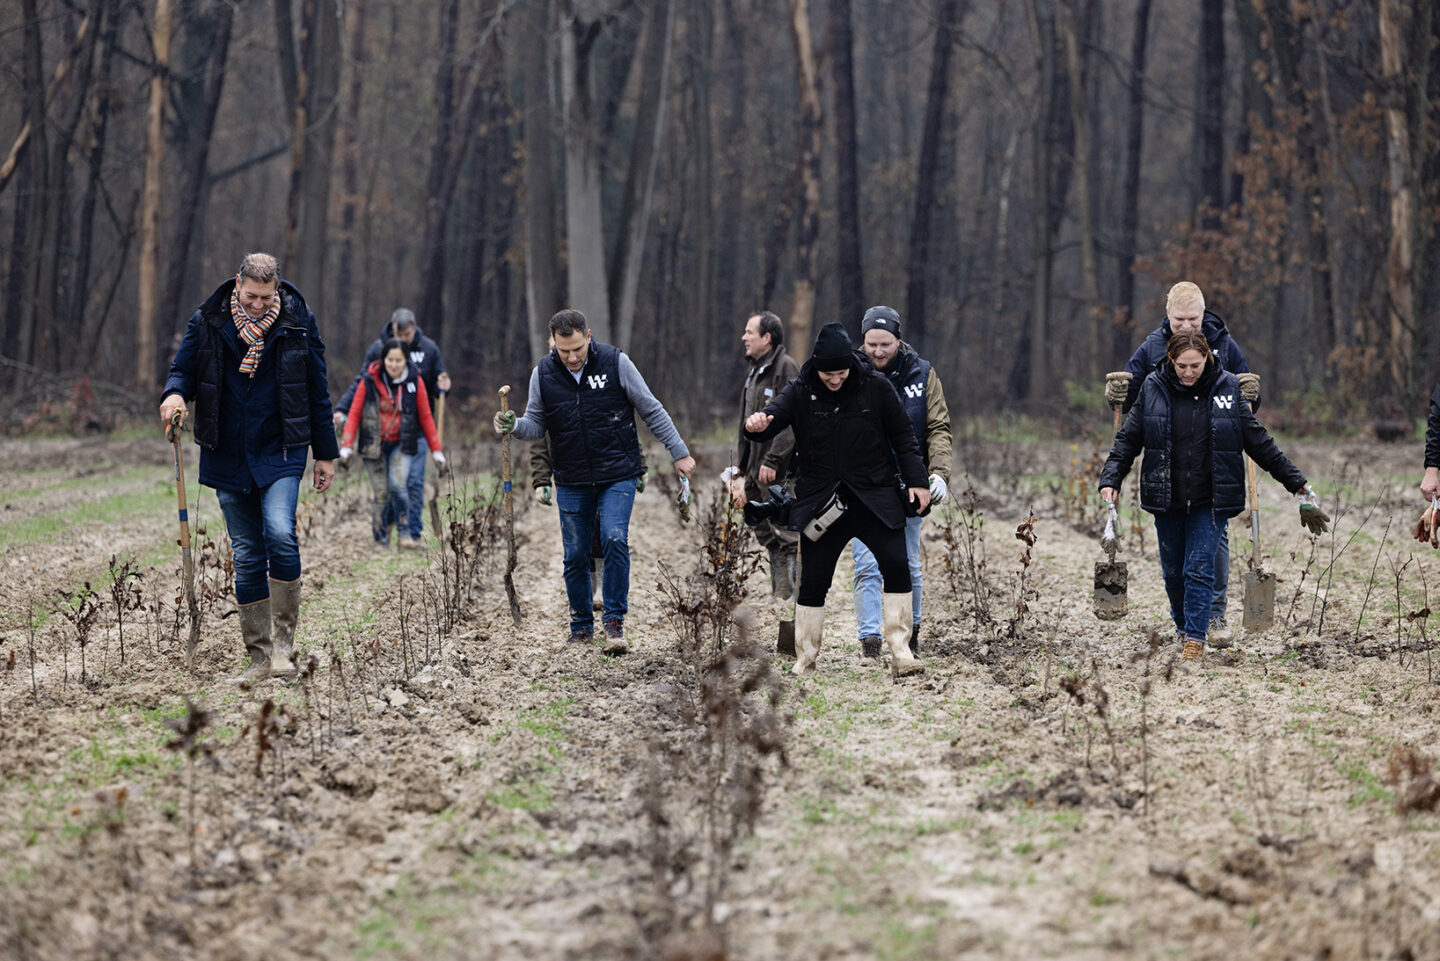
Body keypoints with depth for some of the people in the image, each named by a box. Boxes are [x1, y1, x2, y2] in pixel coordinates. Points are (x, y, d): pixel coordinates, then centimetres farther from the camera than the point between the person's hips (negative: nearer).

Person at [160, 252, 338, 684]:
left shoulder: (296, 322, -1)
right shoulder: (208, 322, 0)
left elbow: (317, 390, 7)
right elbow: (183, 368, 9)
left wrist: (325, 454, 8)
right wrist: (174, 393, -16)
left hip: (280, 452, -2)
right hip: (228, 456, 2)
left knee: (280, 535, -22)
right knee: (246, 556, 3)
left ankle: (284, 642, -12)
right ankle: (260, 656, 9)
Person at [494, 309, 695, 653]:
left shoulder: (615, 363, -8)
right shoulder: (543, 373, -3)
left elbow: (652, 411, 0)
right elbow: (537, 424, 7)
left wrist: (679, 453, 0)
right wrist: (514, 425, -16)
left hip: (618, 474, -2)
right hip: (571, 481, 2)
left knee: (615, 540, -18)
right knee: (575, 556, 4)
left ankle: (615, 621, -8)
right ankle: (581, 625, 21)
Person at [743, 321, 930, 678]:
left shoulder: (875, 387, -4)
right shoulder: (800, 392, -4)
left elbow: (902, 436, 4)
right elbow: (772, 415, -18)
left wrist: (917, 481, 0)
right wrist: (758, 424, -42)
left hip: (874, 497, 0)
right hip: (821, 502, 0)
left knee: (896, 565, -13)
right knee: (813, 581, 1)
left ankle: (900, 654, -8)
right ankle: (805, 660, 14)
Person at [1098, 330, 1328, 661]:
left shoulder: (1227, 388, -3)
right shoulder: (1153, 389, -1)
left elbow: (1258, 442, 4)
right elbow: (1128, 439, 3)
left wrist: (1298, 485, 5)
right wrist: (1110, 481, -11)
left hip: (1209, 500, -2)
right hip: (1167, 499, 2)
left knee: (1199, 569, -10)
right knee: (1173, 571, 11)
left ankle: (1195, 640, -6)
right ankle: (1182, 626, 35)